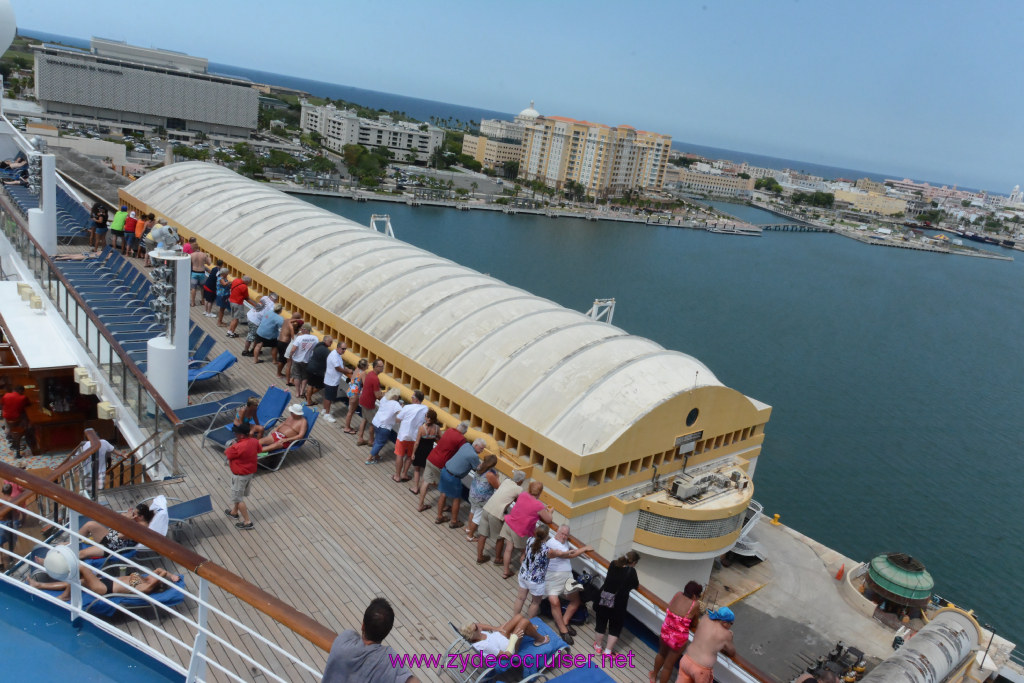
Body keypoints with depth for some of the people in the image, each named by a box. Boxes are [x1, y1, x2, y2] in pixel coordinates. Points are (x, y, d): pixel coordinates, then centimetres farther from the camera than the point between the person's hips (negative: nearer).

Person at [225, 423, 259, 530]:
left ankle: (247, 522, 10)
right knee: (239, 494, 29)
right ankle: (234, 512, 49)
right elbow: (259, 449, 11)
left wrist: (234, 443, -6)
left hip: (240, 475, -8)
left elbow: (226, 454, -15)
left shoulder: (238, 447, -33)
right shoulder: (254, 441, -10)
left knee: (238, 498, 6)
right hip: (251, 472, 8)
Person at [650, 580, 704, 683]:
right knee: (669, 665, 17)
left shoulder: (677, 595, -9)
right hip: (678, 639, -6)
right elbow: (694, 623, -7)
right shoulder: (695, 605, -22)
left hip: (665, 632, 6)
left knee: (661, 653, 35)